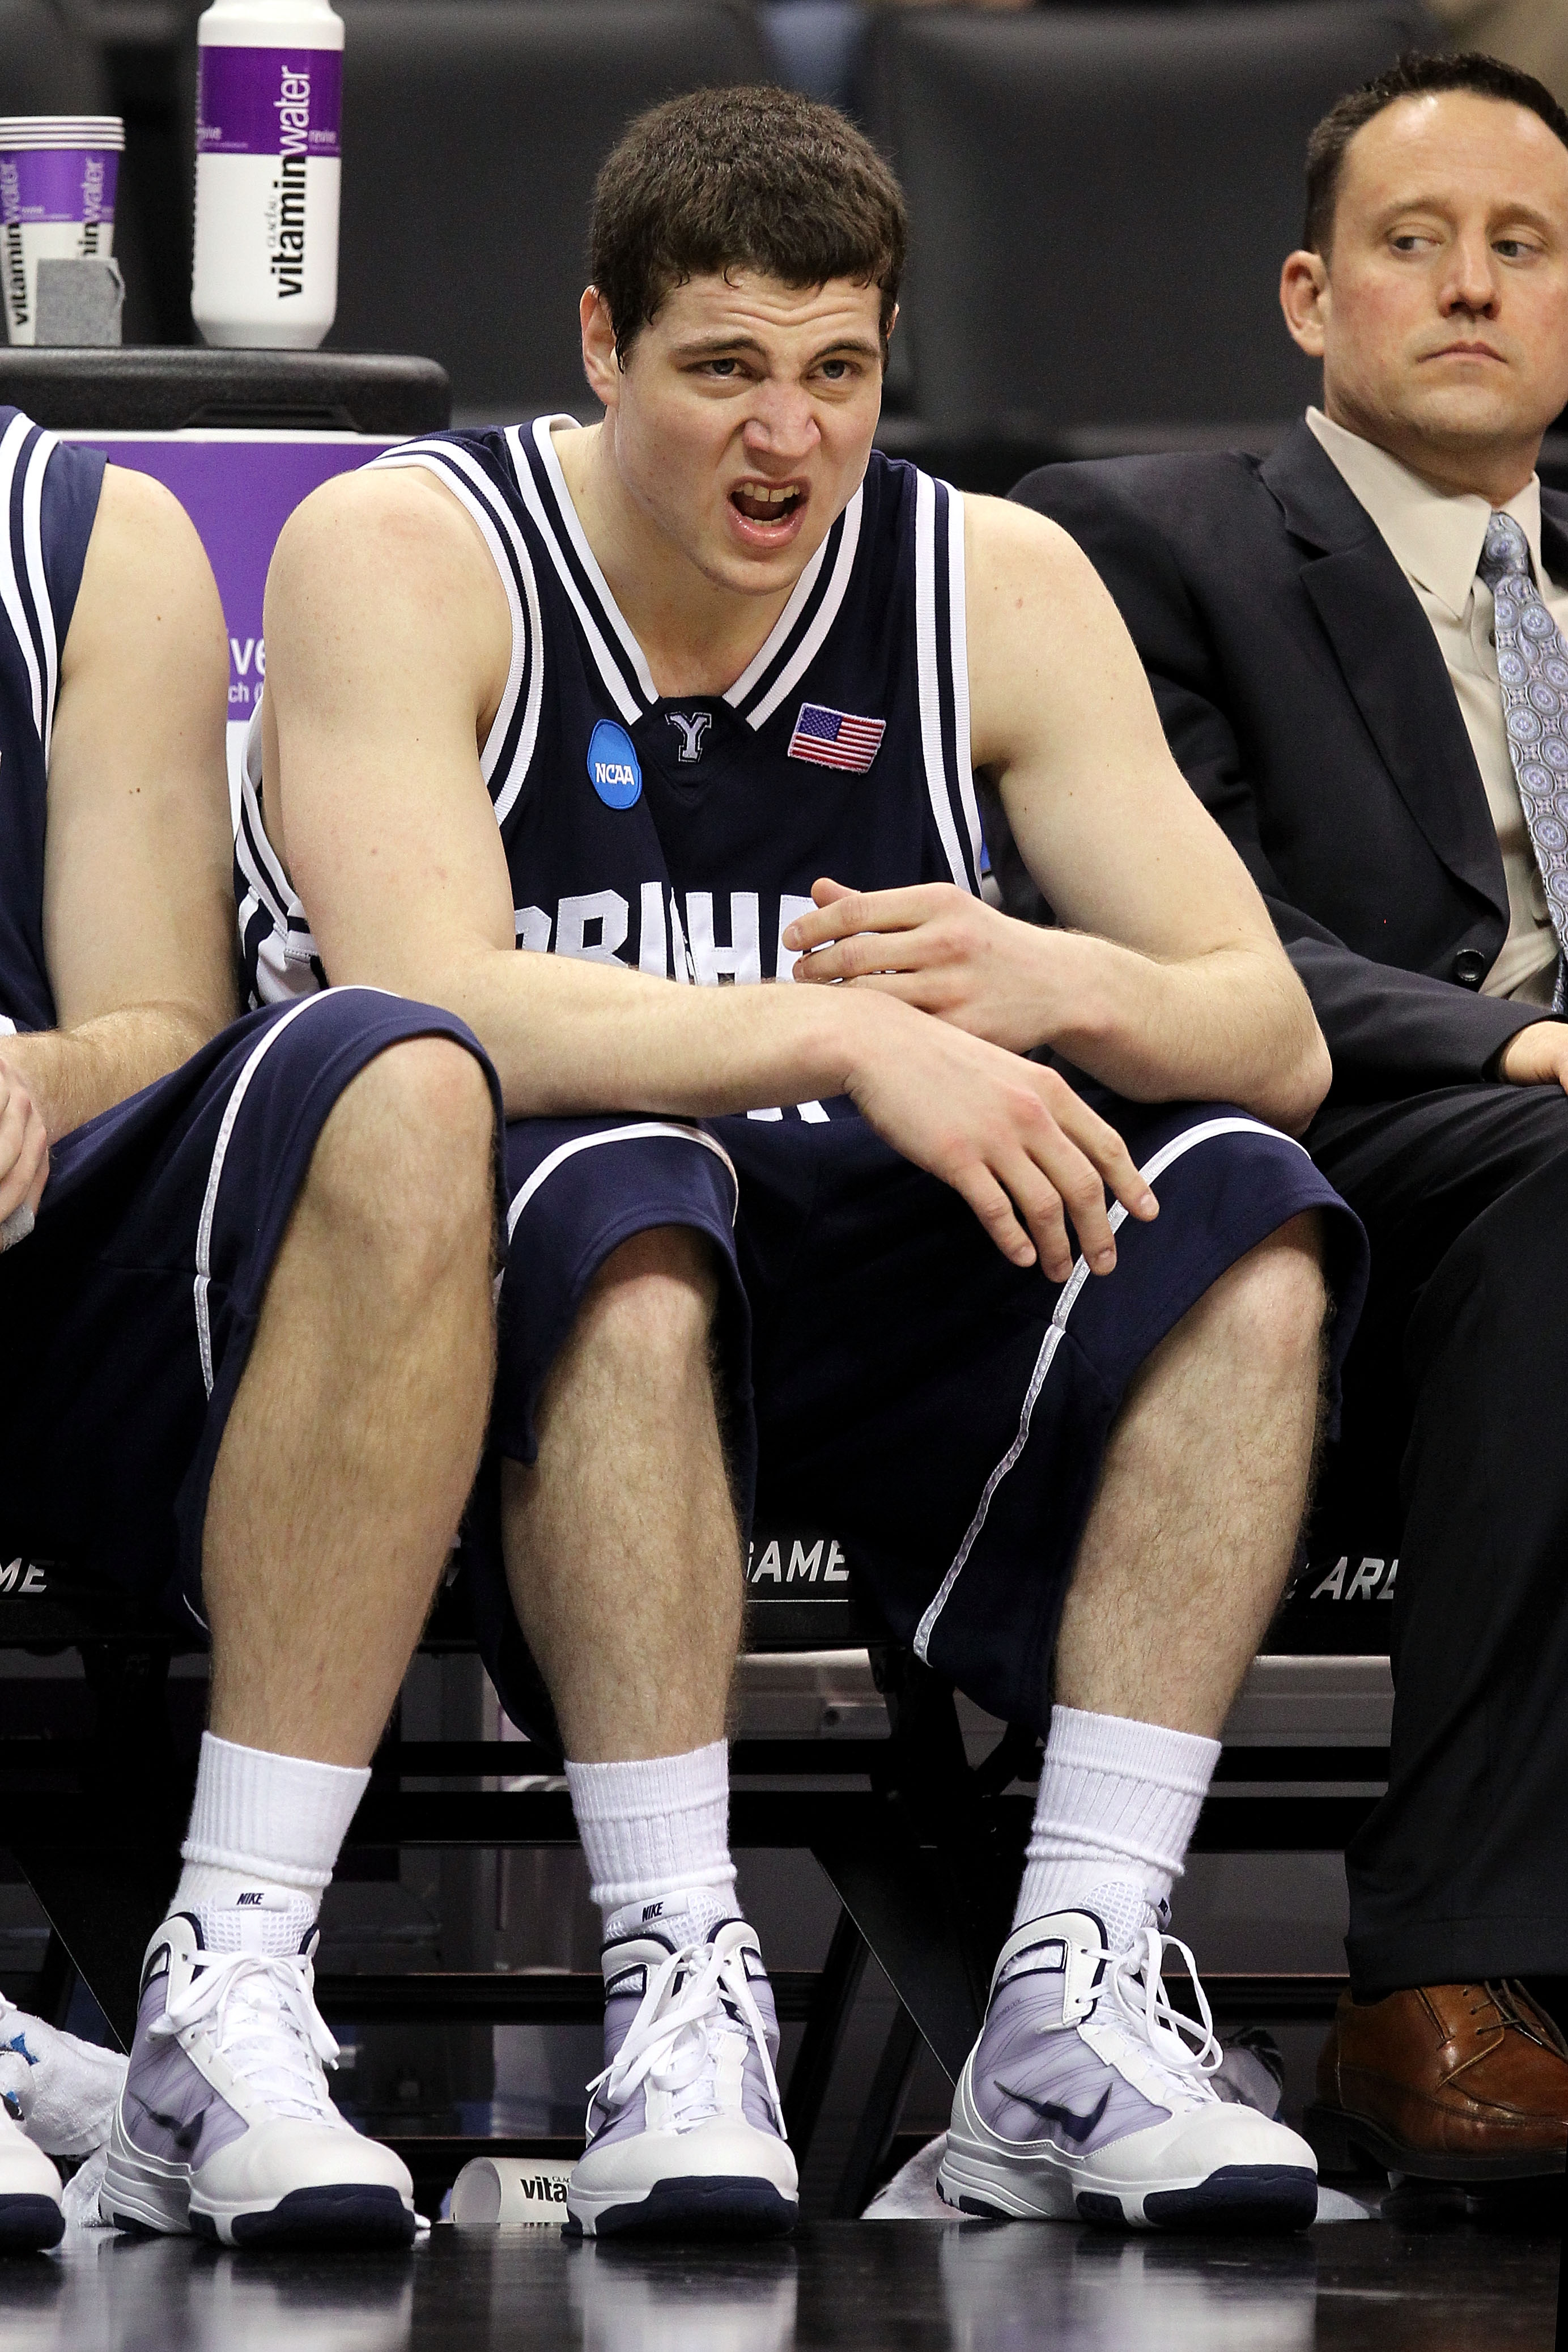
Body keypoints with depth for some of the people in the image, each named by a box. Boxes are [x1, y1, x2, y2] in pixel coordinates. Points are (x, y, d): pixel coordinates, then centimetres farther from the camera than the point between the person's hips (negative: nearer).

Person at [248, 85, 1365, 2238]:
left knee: (1239, 1211, -20)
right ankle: (679, 2001, -35)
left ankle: (1073, 2011, -25)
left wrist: (1054, 987, -24)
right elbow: (424, 1005, -22)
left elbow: (1278, 1040, 0)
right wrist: (848, 1036, -32)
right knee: (622, 1189, -36)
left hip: (847, 1297, 4)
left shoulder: (995, 588, 5)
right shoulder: (405, 556, -6)